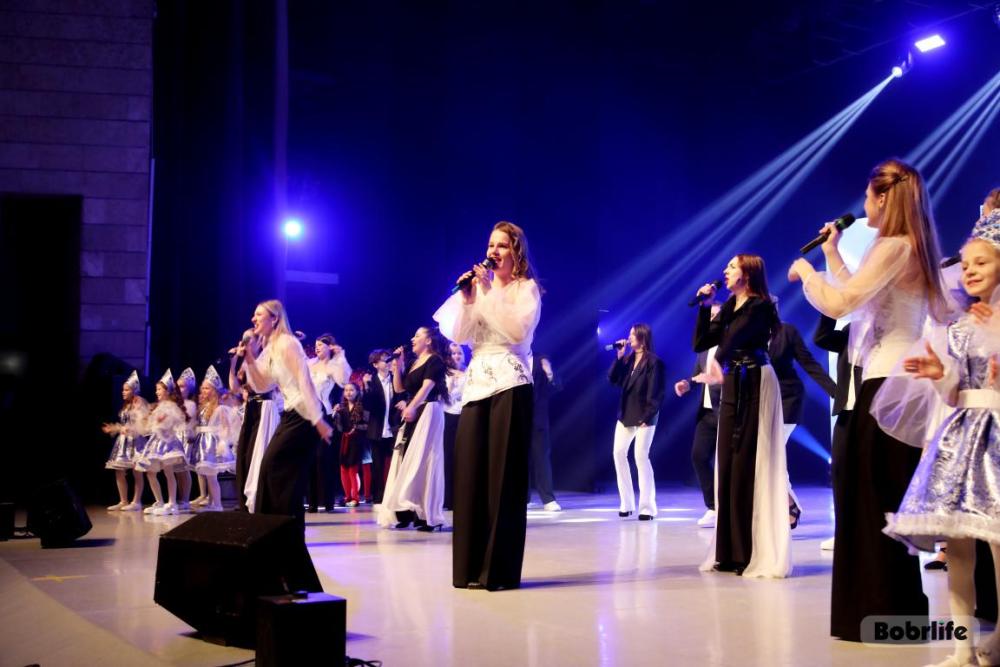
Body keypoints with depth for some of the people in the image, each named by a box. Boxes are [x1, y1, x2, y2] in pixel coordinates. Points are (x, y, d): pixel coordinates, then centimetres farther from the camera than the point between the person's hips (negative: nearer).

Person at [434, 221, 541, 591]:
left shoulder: (527, 289, 3)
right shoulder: (479, 286, 16)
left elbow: (518, 330, -14)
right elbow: (458, 336, 8)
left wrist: (489, 293, -13)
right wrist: (467, 298, -5)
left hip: (510, 384, -5)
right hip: (476, 384, 5)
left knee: (503, 475, -5)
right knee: (470, 473, 1)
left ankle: (500, 569, -2)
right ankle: (471, 567, 7)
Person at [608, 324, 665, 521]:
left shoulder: (653, 361, -9)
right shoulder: (628, 359, 10)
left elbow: (655, 392, -13)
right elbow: (613, 379, 2)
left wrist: (648, 416, -17)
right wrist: (619, 357, -5)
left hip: (643, 417, -7)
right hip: (625, 415, 7)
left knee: (641, 457, -8)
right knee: (619, 453, 3)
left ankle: (647, 507, -2)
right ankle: (626, 503, 10)